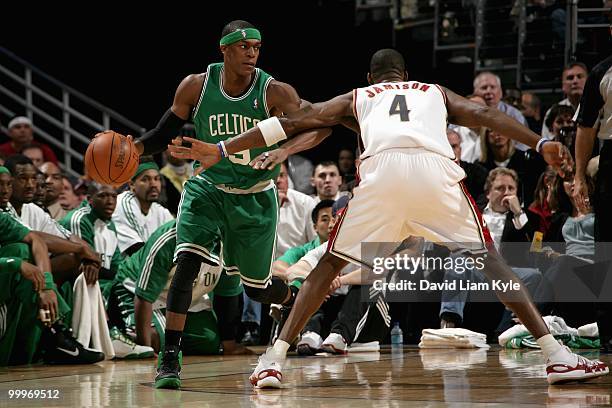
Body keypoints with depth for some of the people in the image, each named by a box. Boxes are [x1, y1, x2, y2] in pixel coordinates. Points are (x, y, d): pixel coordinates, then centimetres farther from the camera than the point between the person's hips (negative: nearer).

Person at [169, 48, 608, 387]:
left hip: (382, 169, 0)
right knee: (489, 258, 14)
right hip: (436, 168, 1)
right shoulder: (436, 92, 36)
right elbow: (486, 115, 18)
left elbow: (292, 122, 31)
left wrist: (222, 149, 32)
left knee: (330, 264, 14)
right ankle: (556, 354, 4)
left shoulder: (357, 97, 35)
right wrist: (539, 142, 9)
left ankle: (275, 359, 4)